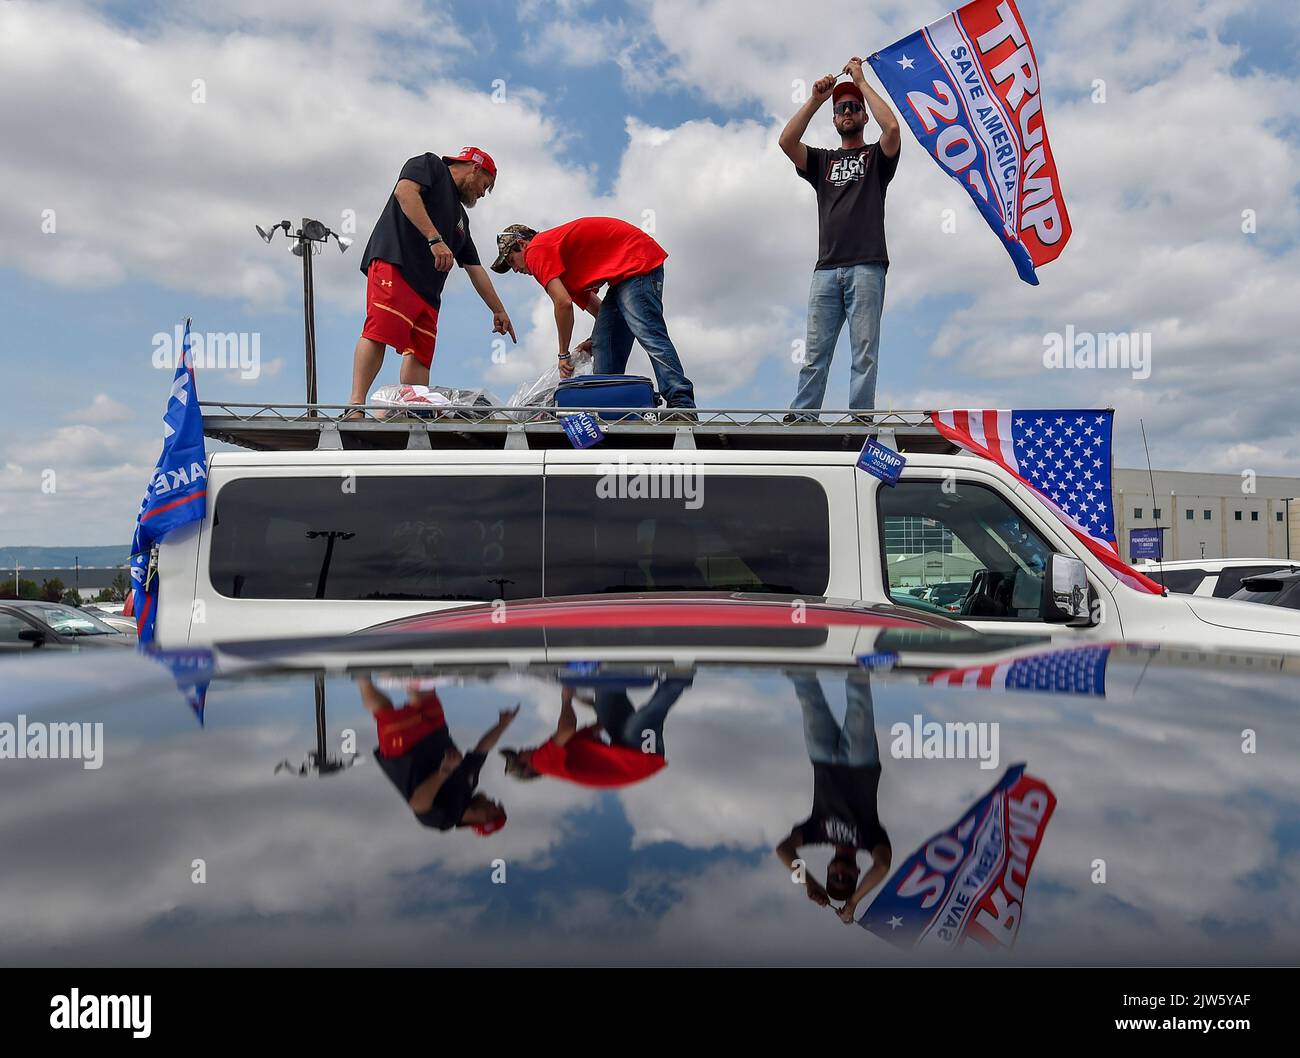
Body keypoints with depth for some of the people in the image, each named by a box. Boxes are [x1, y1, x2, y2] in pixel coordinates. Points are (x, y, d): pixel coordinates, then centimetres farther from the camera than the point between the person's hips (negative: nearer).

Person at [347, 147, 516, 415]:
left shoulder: (460, 217, 34)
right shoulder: (430, 164, 14)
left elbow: (475, 269, 35)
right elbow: (404, 192, -8)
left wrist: (499, 311, 34)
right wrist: (435, 239, -17)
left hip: (428, 287, 9)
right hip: (395, 263, -9)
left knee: (420, 355, -4)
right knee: (380, 332, -23)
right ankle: (355, 407, -31)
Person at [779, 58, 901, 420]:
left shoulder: (876, 156, 16)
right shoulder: (822, 160, 24)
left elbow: (892, 128, -6)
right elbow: (786, 141, 6)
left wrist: (861, 82, 2)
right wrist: (815, 99, 2)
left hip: (866, 267, -2)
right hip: (826, 268, 3)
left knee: (864, 352, -7)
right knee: (815, 352, -2)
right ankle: (800, 417, -3)